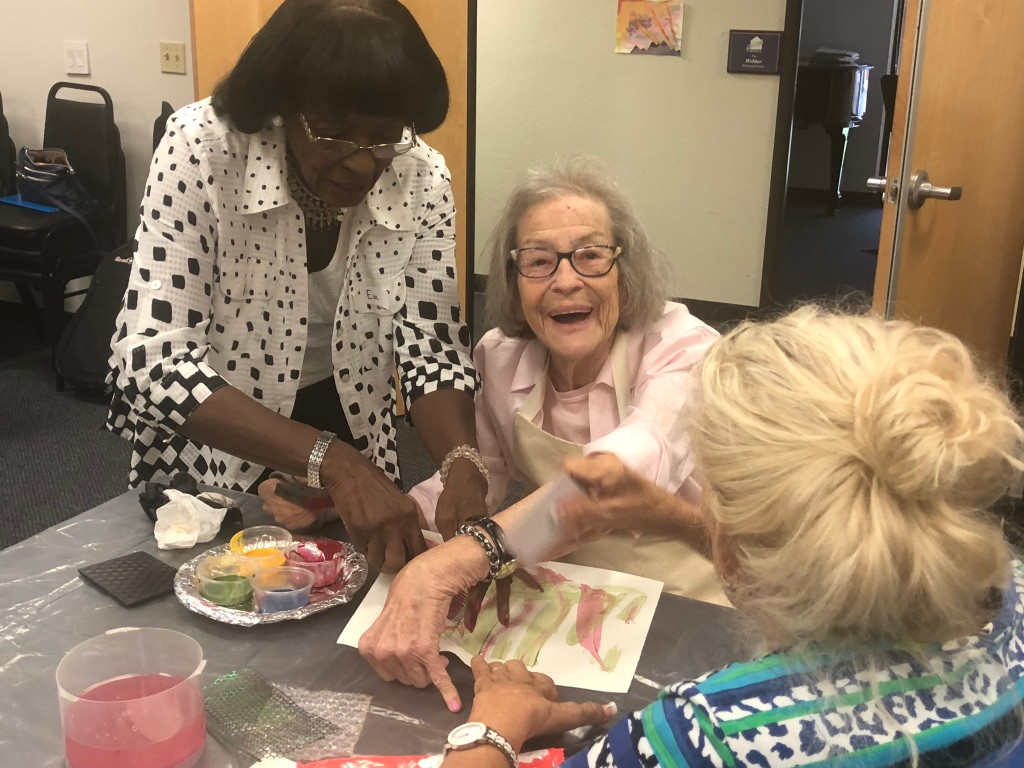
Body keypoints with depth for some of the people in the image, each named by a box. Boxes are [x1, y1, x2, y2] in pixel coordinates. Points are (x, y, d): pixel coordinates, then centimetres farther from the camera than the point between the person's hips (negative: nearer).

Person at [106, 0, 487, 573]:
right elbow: (155, 360, -30)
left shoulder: (422, 180, -15)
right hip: (212, 450, -1)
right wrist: (331, 461, -39)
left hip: (348, 431, 1)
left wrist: (464, 464, -32)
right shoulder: (201, 149, -24)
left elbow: (433, 352, -12)